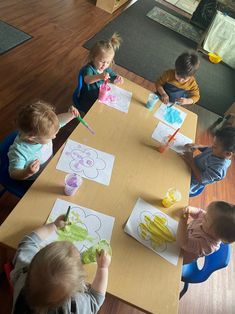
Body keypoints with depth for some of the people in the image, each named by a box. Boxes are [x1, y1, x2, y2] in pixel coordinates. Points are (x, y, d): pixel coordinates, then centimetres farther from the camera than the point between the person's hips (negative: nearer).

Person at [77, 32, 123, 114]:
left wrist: (118, 79, -20)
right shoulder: (89, 68, -24)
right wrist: (99, 76, -66)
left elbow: (113, 79, 7)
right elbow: (87, 80, -45)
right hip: (88, 102, -6)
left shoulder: (107, 69, -3)